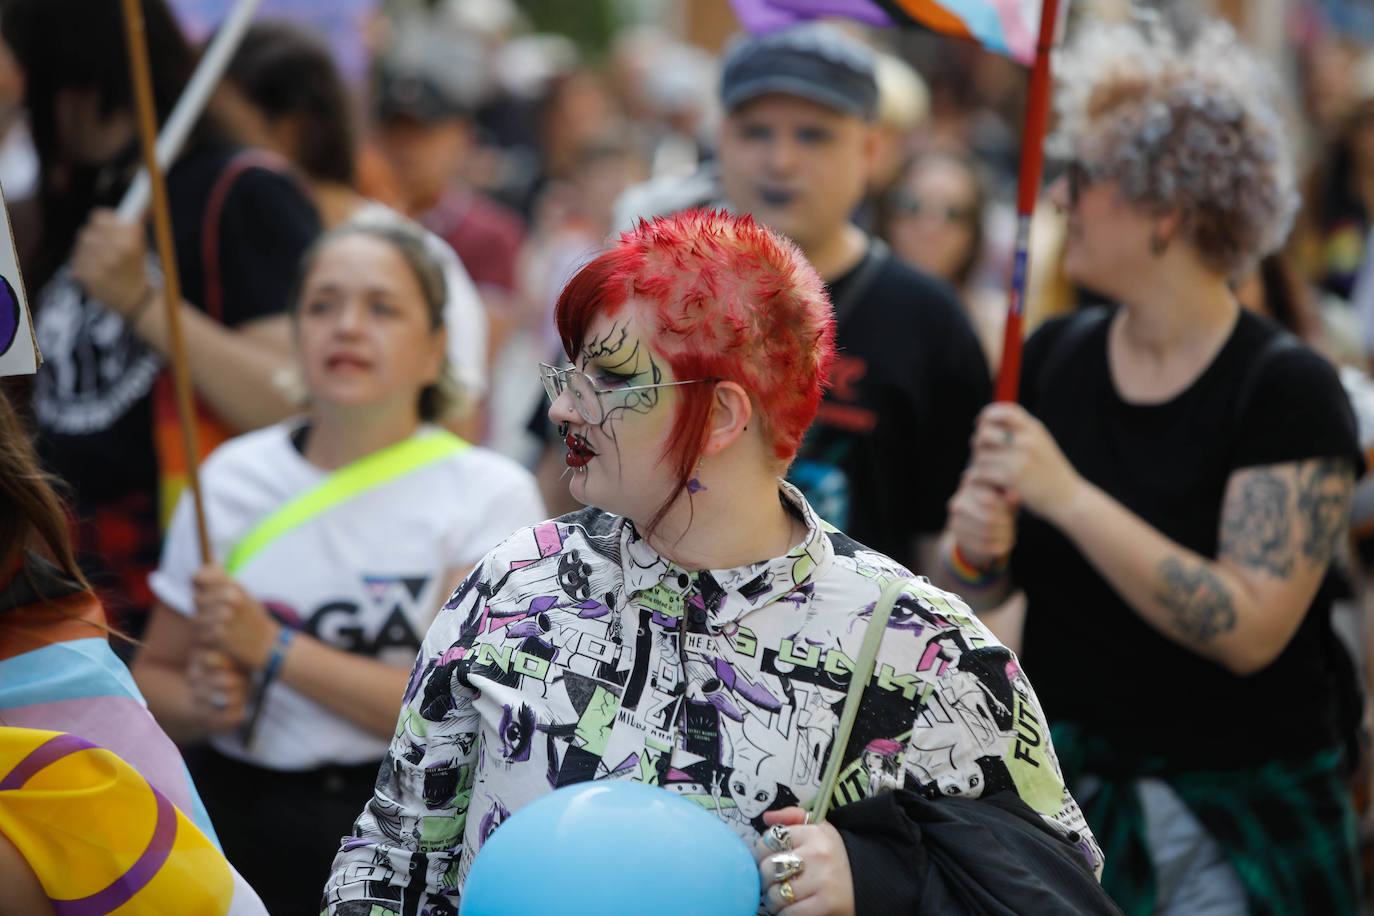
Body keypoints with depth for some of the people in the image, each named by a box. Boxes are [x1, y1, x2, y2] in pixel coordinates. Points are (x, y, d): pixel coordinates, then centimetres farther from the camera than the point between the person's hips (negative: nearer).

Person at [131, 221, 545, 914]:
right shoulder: (231, 477, 9)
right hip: (241, 822, 3)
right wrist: (203, 704, -6)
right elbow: (153, 677, 17)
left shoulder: (489, 493, 0)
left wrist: (273, 650, -12)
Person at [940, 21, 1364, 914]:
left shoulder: (1289, 389, -14)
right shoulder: (1056, 356, 2)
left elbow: (1249, 630, -25)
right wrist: (977, 548, -13)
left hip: (1237, 819, -4)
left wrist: (1067, 496, -27)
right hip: (1061, 778, 5)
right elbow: (984, 587, 10)